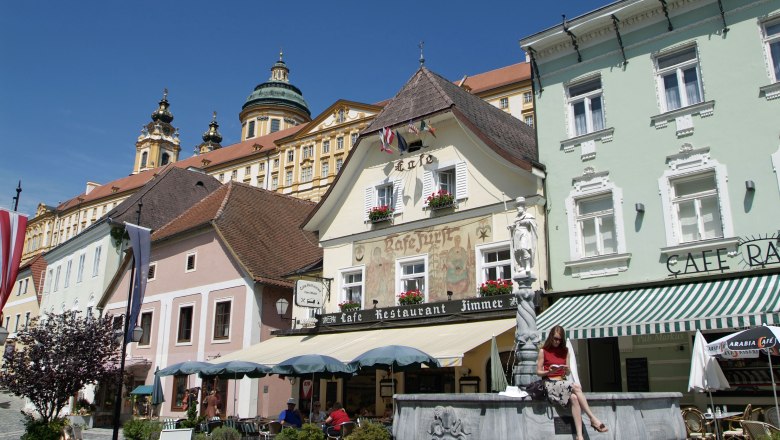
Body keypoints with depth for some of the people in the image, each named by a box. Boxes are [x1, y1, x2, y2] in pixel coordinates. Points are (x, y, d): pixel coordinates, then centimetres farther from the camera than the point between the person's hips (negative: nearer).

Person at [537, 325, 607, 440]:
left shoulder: (565, 351, 15)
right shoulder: (543, 351, 2)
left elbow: (567, 373, 14)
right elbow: (538, 372, 1)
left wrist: (567, 369, -10)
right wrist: (549, 372, -18)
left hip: (563, 382, 4)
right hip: (550, 383, -4)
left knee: (574, 398, -31)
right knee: (576, 387, -30)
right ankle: (593, 419, -27)